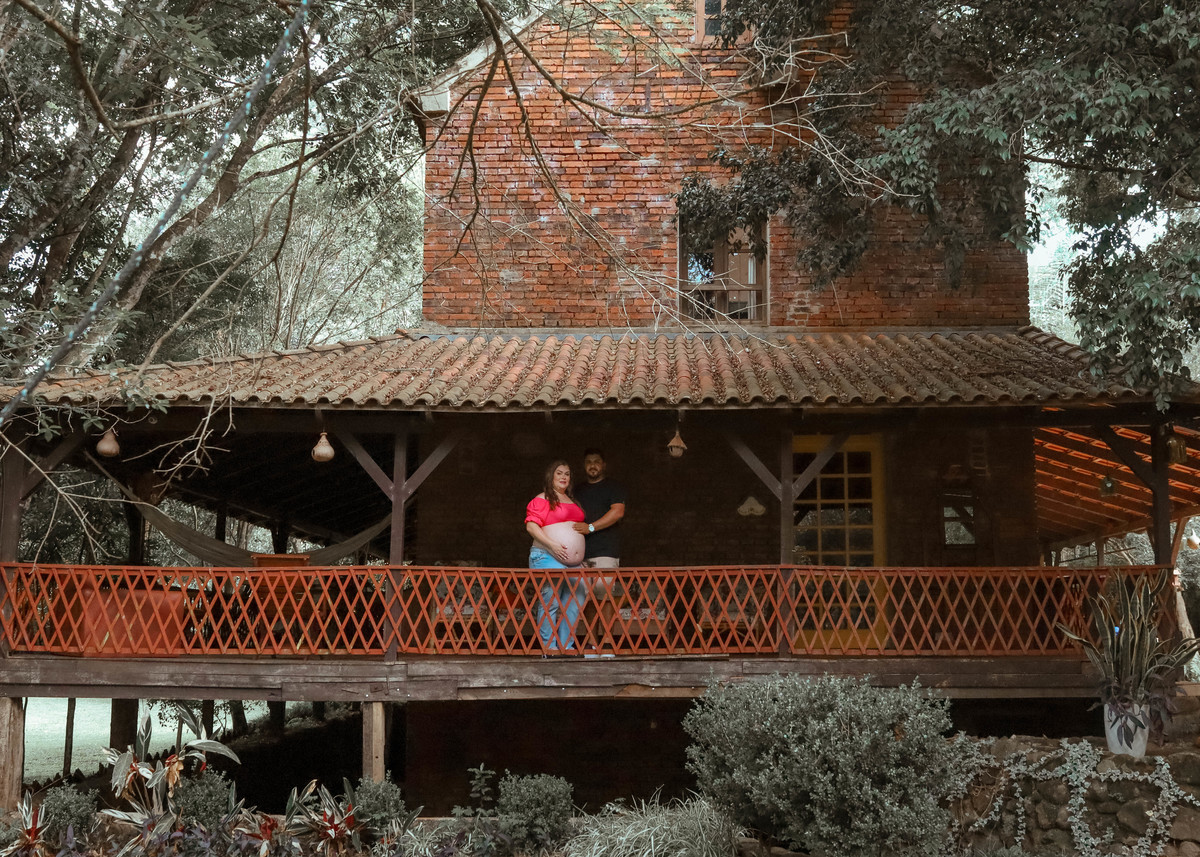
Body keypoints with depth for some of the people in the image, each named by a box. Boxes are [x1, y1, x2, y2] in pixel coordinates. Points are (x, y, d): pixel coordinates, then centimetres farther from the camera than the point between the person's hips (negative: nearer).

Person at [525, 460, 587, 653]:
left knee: (575, 602, 2)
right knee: (550, 602, -10)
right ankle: (549, 646, -5)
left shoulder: (573, 502, 22)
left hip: (574, 562, 7)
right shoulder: (541, 500, 0)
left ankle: (567, 645, 8)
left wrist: (581, 557, 20)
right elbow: (531, 526, -9)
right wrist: (552, 544, -19)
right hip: (548, 558, -7)